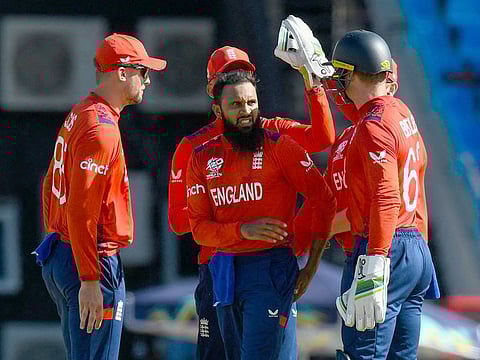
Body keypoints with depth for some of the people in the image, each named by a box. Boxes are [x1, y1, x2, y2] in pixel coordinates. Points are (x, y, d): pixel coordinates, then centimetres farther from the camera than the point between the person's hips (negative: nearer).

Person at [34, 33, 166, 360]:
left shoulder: (78, 116, 15)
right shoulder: (102, 129, -17)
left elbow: (52, 187, 21)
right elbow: (81, 209, -22)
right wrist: (90, 280, -23)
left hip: (59, 255, 11)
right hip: (94, 261, -11)